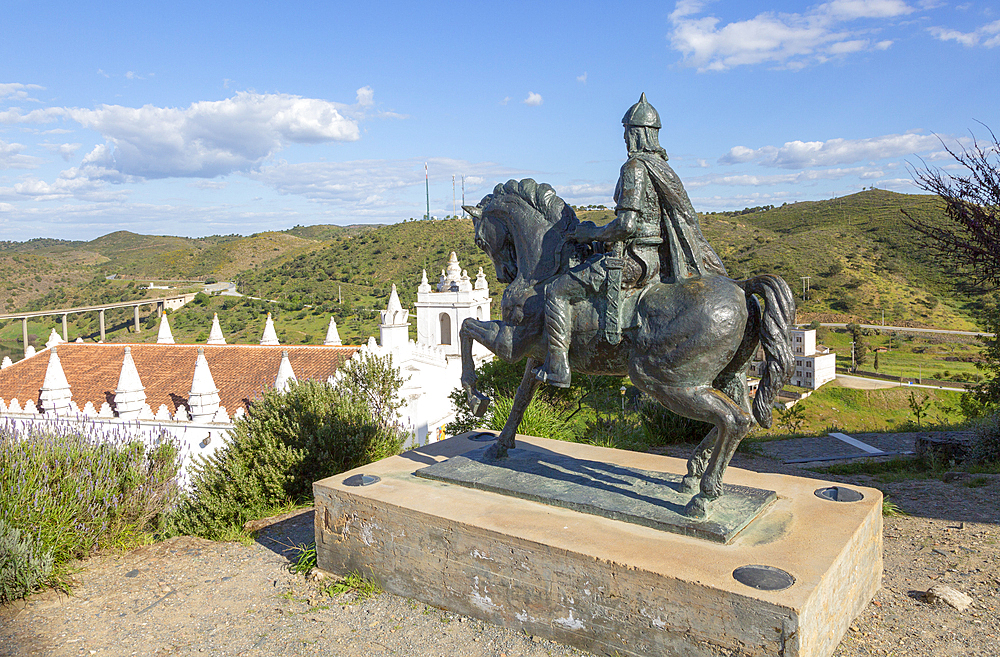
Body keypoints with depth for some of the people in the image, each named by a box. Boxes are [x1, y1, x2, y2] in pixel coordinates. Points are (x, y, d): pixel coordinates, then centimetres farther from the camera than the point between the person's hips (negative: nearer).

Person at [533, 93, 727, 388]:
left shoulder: (634, 167, -15)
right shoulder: (664, 168, 13)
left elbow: (627, 224, -24)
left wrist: (592, 233, -7)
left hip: (631, 259, -9)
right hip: (656, 260, 10)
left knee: (556, 290, -3)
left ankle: (557, 369, -3)